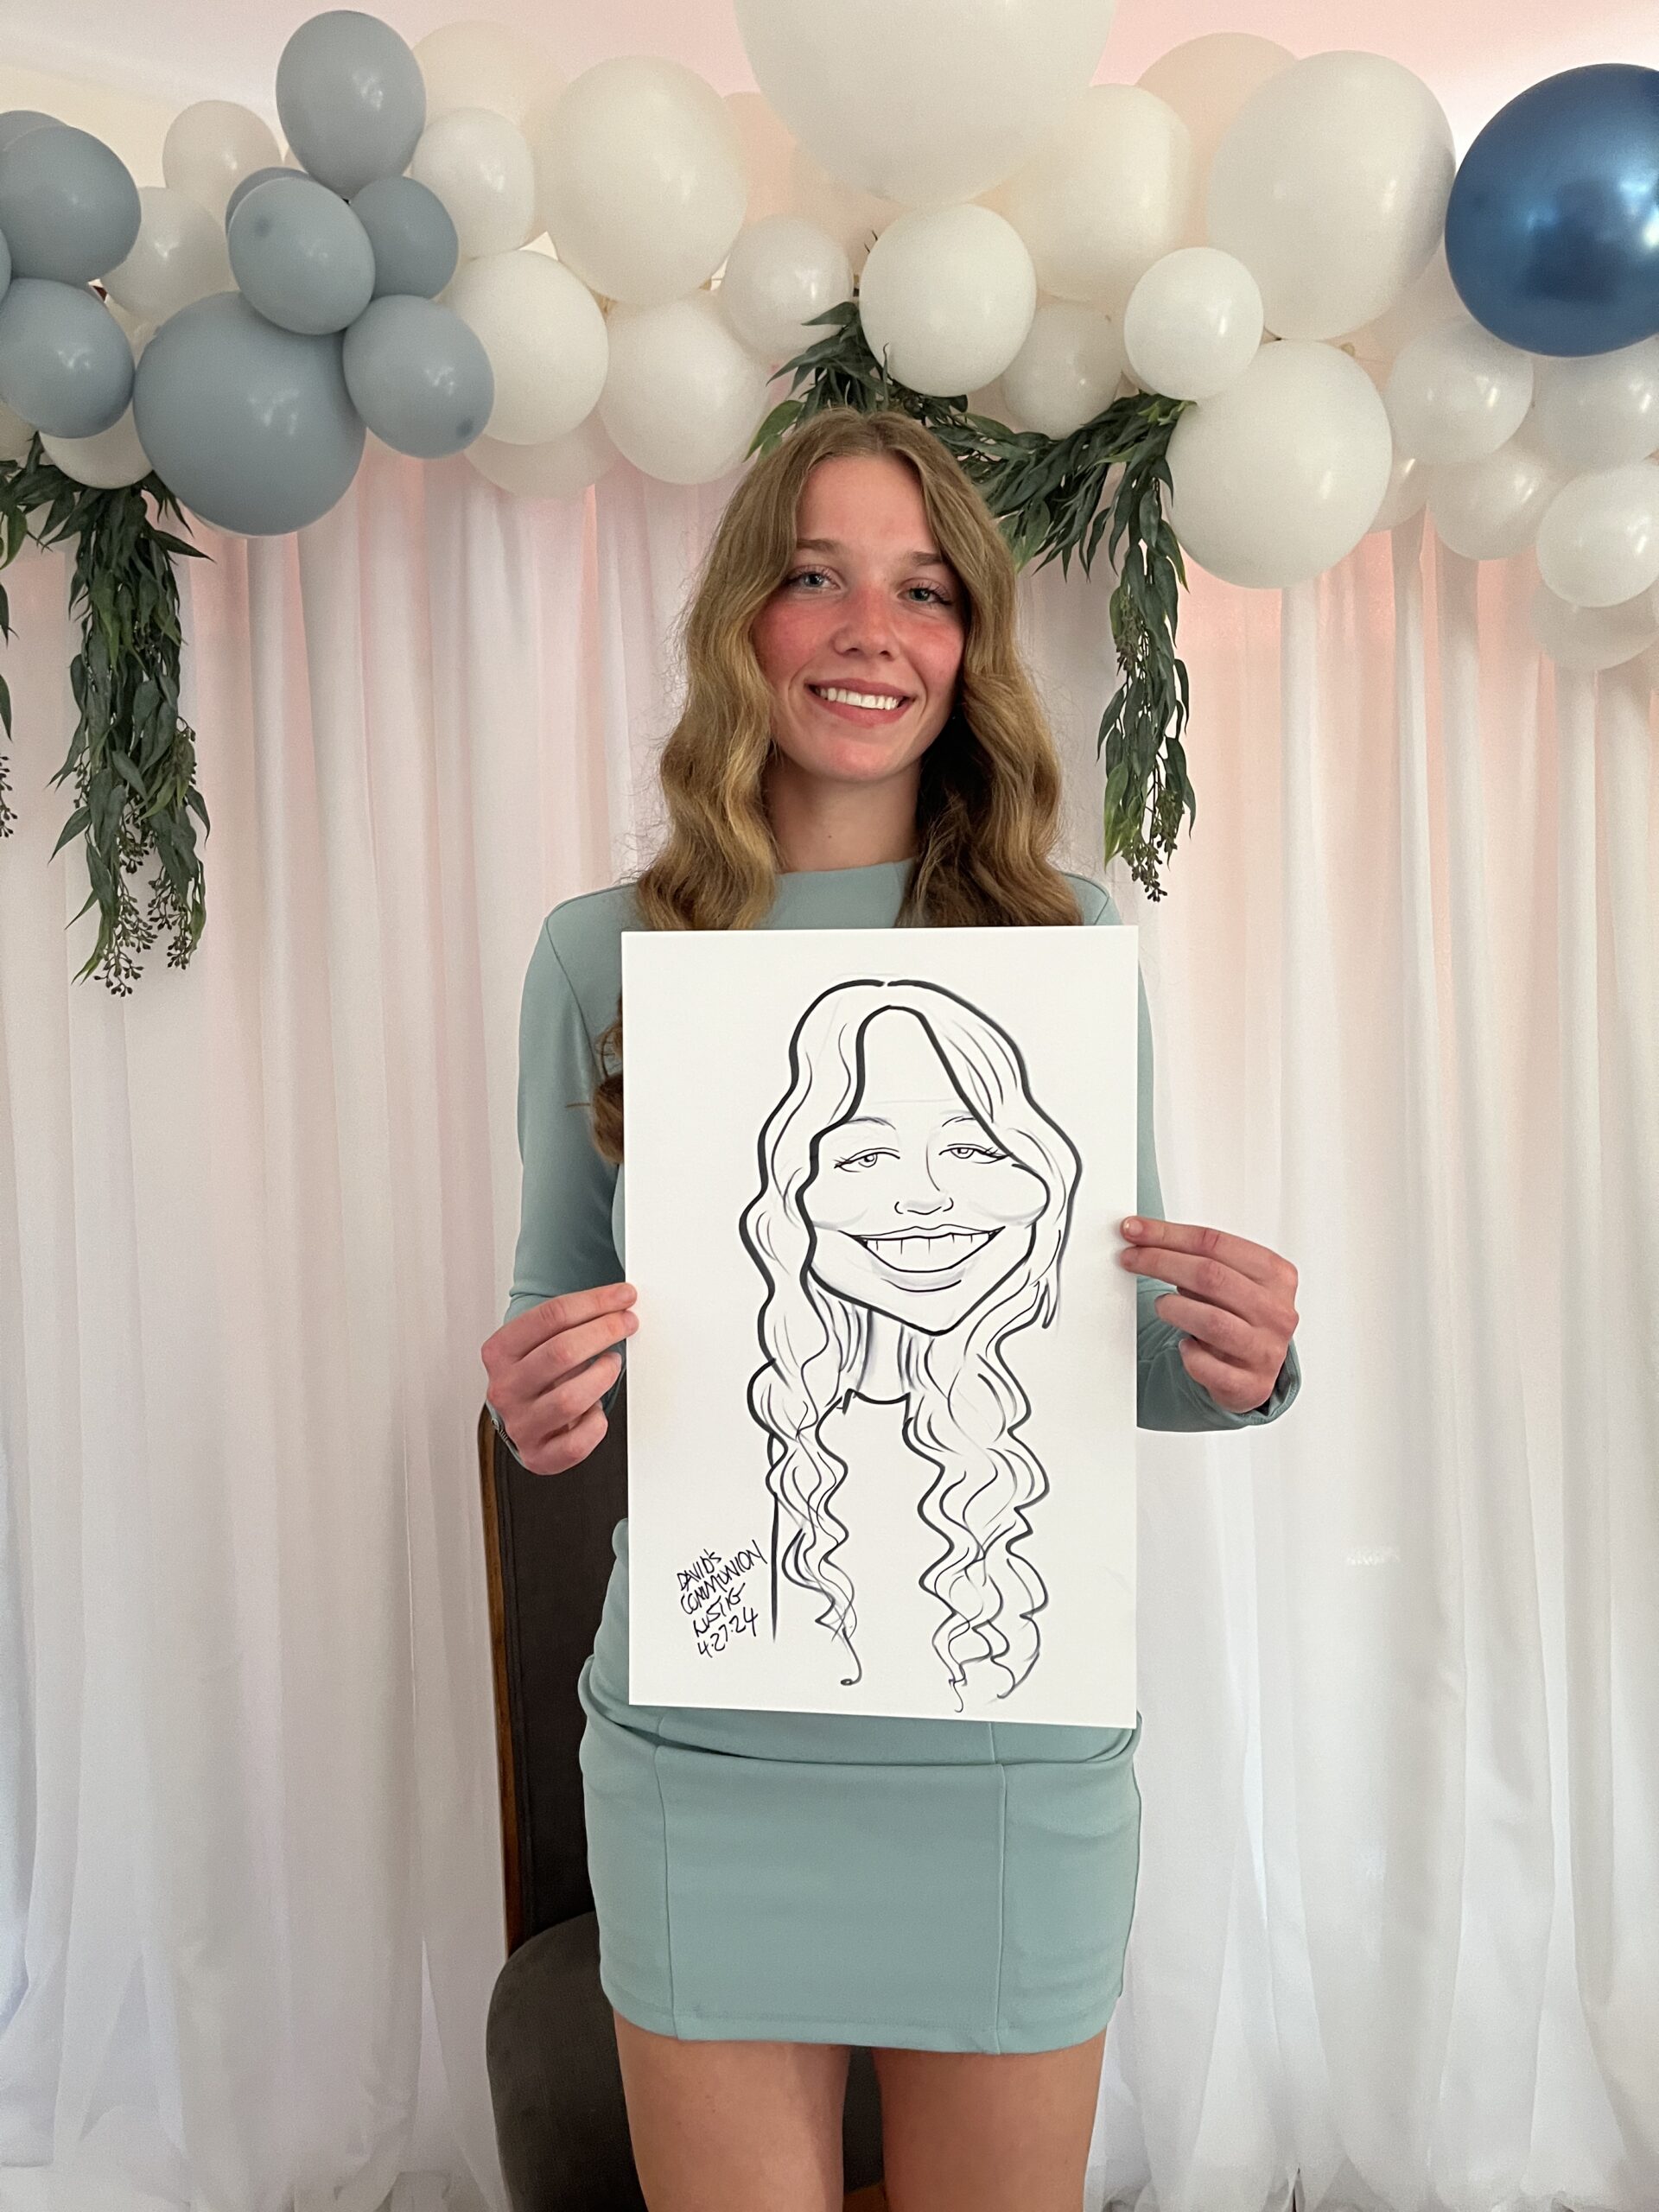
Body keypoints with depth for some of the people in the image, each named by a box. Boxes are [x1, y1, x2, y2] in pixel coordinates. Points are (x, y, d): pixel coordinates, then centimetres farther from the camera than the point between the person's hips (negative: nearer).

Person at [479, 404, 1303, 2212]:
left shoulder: (1076, 939, -2)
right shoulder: (599, 954, -2)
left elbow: (1124, 1345, 5)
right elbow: (551, 1311, 7)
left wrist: (1234, 1366, -16)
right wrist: (534, 1406, -15)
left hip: (1016, 1747, 1)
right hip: (701, 1745, 0)